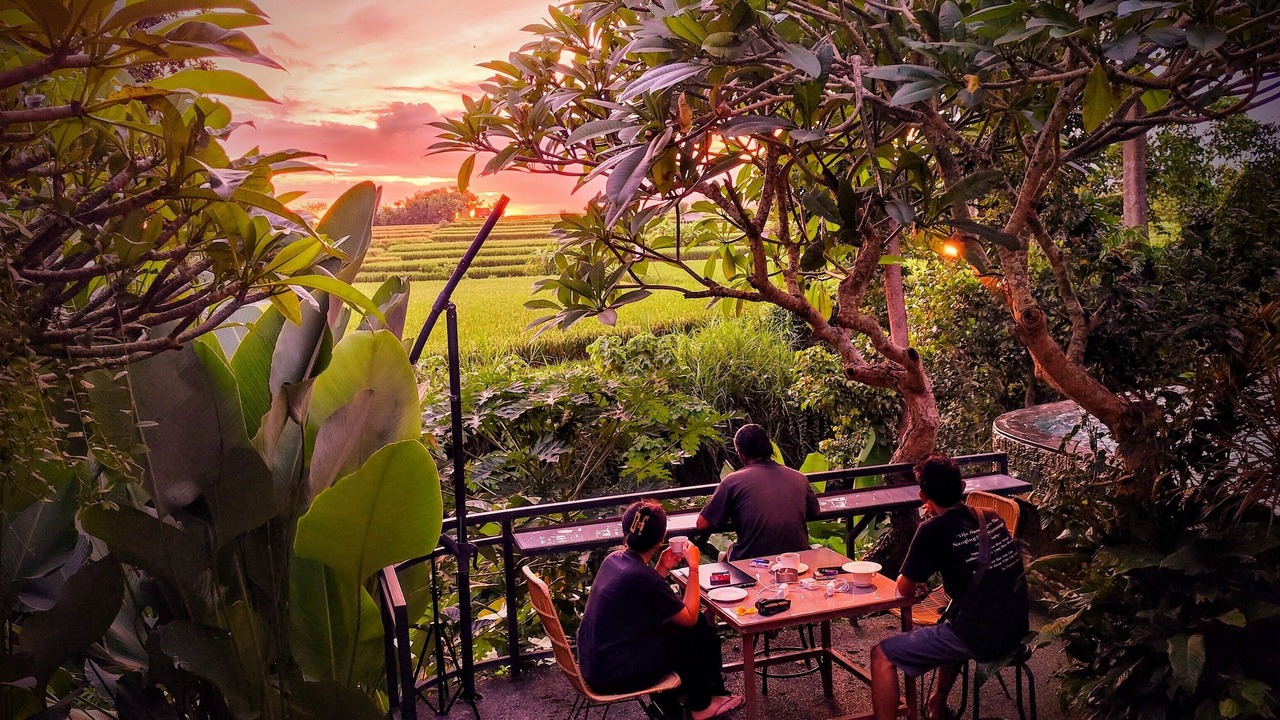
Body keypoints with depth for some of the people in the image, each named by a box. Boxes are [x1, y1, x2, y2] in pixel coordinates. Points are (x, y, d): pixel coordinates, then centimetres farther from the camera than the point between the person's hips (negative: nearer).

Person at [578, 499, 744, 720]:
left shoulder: (614, 558, 0)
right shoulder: (642, 576, -25)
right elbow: (690, 618, -13)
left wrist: (662, 568, 6)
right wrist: (694, 567, -6)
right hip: (614, 675, -9)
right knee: (699, 633, 2)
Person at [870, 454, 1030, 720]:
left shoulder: (934, 529, -12)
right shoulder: (991, 518, 7)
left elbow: (904, 589, -4)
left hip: (980, 638, -8)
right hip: (1015, 630, 8)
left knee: (882, 655, 0)